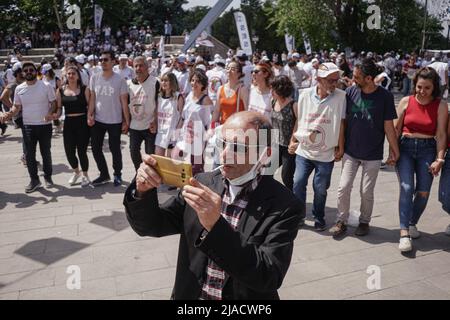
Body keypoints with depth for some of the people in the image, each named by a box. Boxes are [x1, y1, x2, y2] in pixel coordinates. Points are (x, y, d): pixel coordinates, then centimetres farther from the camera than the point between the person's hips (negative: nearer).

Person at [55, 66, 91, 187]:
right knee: (69, 151, 3)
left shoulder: (84, 89, -1)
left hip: (82, 122, -3)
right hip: (68, 123, 3)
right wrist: (55, 115, -9)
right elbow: (59, 108, 10)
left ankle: (85, 175, 23)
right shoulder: (61, 90, 7)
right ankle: (76, 172, 33)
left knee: (81, 151, 0)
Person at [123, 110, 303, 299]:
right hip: (189, 294, 3)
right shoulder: (204, 183, -2)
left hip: (242, 295, -3)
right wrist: (143, 191, -16)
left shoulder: (284, 206, -13)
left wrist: (215, 226, -29)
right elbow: (150, 226, 2)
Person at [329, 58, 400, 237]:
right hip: (350, 152, 2)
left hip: (373, 155, -2)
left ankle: (364, 221, 29)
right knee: (343, 187, 0)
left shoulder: (385, 96, -9)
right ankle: (342, 221, 18)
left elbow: (388, 127, -4)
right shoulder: (350, 92, -4)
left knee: (366, 192, 7)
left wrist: (395, 151, -1)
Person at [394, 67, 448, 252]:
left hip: (427, 149, 1)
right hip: (405, 147, 0)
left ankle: (412, 223, 26)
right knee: (406, 188, -13)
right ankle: (404, 232, -13)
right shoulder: (406, 101, 0)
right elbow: (396, 128, 5)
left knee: (423, 192, 0)